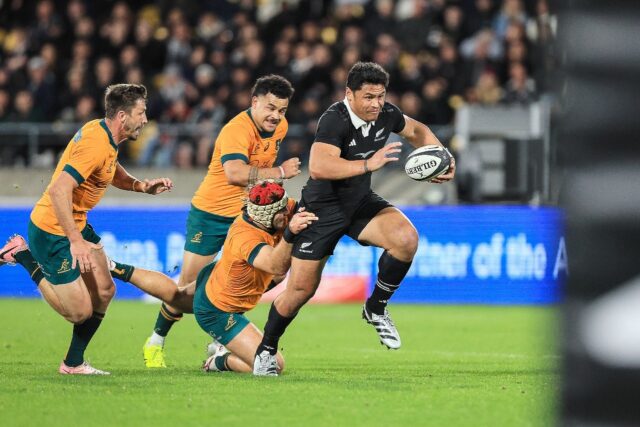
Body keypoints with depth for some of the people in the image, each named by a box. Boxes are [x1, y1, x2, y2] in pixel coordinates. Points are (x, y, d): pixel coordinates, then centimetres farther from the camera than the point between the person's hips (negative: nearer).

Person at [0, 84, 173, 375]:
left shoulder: (104, 134, 4)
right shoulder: (96, 144, -27)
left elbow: (112, 172, 23)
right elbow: (59, 190, -33)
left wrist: (142, 186, 3)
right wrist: (76, 241, -35)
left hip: (76, 224, 10)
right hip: (52, 231, -10)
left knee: (104, 292, 8)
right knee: (80, 311, -5)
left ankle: (74, 363, 20)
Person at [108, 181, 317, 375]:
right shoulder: (246, 239, -41)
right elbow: (276, 266, -57)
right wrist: (289, 234, -72)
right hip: (219, 314, -9)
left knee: (176, 295, 42)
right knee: (274, 365, -17)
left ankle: (120, 270, 49)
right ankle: (222, 361, 6)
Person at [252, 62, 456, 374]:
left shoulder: (386, 115, -8)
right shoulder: (335, 120, -28)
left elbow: (417, 131, 15)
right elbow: (318, 167, -44)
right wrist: (368, 164, -48)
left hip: (362, 202, 5)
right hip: (323, 208, -5)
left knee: (406, 239, -23)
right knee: (301, 289, 0)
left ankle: (376, 308, 0)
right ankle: (266, 349, 26)